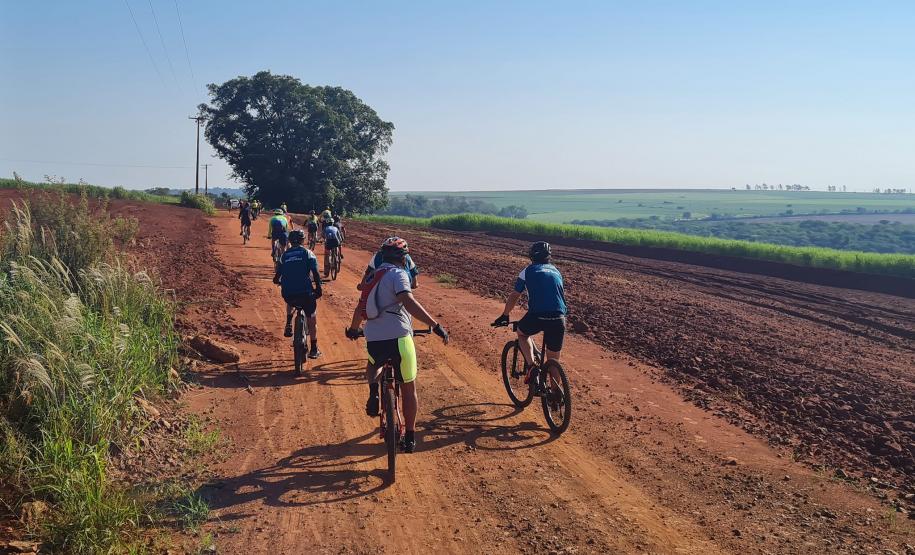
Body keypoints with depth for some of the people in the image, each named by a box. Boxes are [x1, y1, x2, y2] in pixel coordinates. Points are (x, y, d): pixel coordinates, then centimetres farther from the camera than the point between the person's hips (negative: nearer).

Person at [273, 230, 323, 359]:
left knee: (290, 302, 39)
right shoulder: (307, 253, 4)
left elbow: (276, 279, 14)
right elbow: (315, 274, -8)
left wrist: (280, 282, 36)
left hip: (287, 295, 3)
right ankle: (314, 350, 19)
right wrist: (318, 289, 2)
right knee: (312, 319, 15)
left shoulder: (285, 255, 11)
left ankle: (288, 324, 19)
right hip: (305, 293, -3)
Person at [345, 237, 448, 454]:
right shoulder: (398, 274, -4)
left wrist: (353, 329, 48)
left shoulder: (374, 276, 19)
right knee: (409, 389, 10)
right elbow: (408, 302, -21)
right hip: (398, 337, -6)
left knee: (373, 365, 37)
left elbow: (360, 307, 29)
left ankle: (373, 391, 7)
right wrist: (435, 325, -24)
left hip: (373, 339, 6)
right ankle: (410, 437, 15)